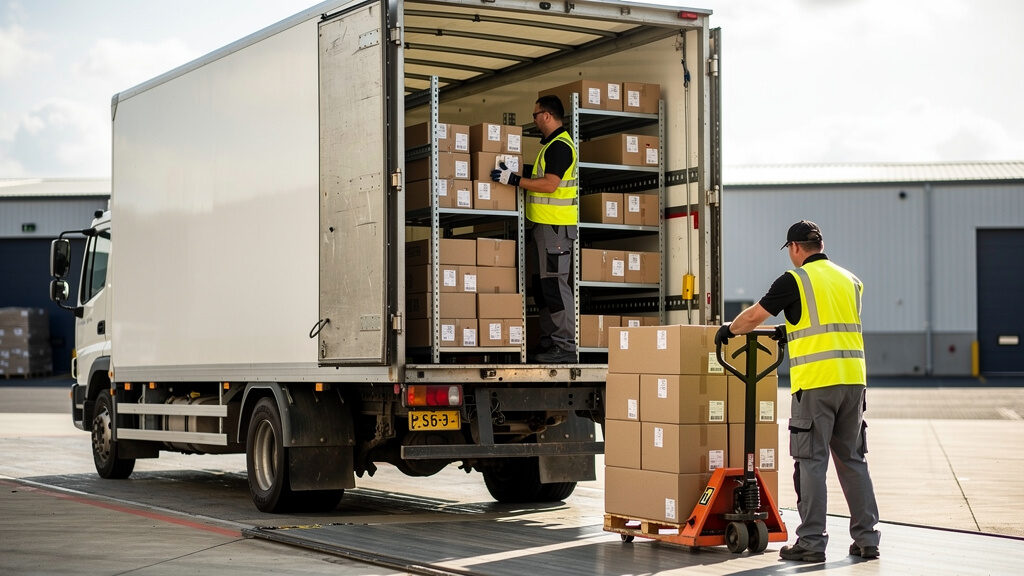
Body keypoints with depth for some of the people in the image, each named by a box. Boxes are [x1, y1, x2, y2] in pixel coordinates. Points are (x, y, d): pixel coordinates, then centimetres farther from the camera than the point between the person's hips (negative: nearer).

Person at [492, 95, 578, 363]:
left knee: (555, 284, -11)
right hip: (545, 224, 11)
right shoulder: (552, 144, 19)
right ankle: (549, 342, 19)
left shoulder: (559, 145, -14)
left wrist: (514, 179, -19)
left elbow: (550, 184, -23)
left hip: (556, 226, -11)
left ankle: (567, 346, -9)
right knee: (542, 284, 14)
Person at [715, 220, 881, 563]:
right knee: (852, 459, 12)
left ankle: (811, 542, -1)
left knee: (811, 462, -1)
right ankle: (866, 538, 12)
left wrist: (728, 330, 20)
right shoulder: (850, 280, 16)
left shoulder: (795, 280, -3)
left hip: (815, 383, -6)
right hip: (853, 379, 6)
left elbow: (754, 316, 1)